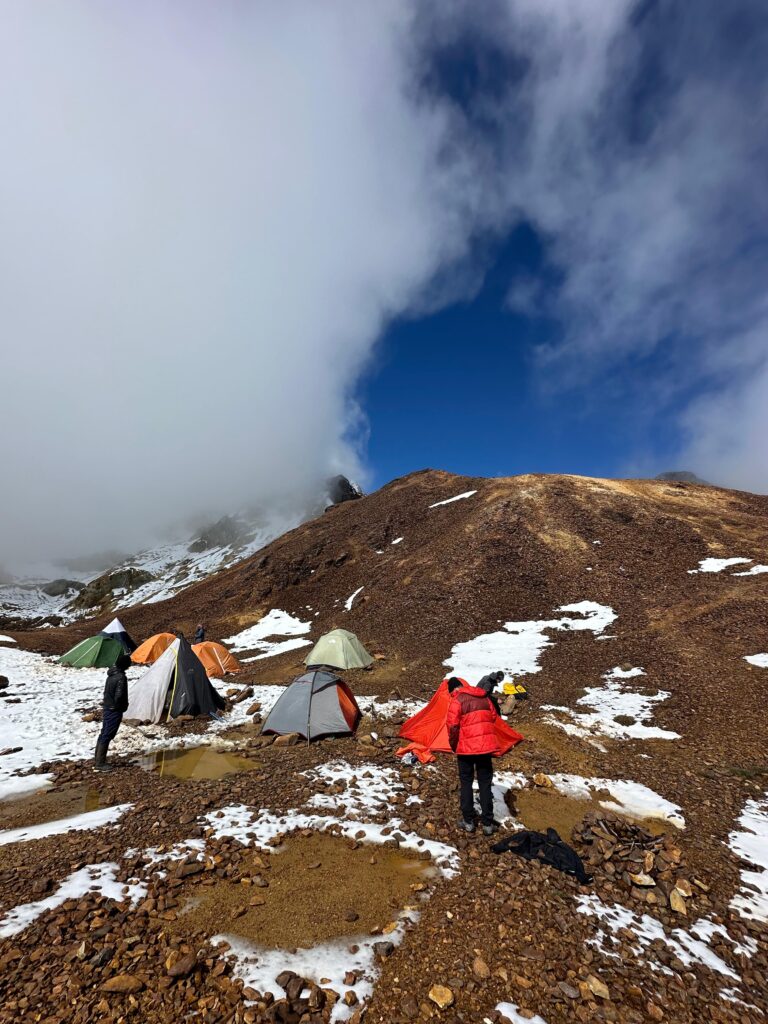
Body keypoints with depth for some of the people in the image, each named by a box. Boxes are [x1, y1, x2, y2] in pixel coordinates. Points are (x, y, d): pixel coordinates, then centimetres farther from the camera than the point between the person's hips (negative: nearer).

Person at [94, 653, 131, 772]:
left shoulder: (111, 674, 5)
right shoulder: (121, 677, -23)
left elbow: (107, 691, 13)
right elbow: (119, 696, -24)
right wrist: (123, 707, -6)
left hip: (107, 708, 9)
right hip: (114, 711, -9)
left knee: (103, 734, 15)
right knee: (107, 736, -1)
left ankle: (97, 761, 24)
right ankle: (100, 764, 5)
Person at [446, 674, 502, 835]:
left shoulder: (457, 701, -11)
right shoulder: (484, 697, 7)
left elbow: (453, 726, -14)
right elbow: (493, 718, 16)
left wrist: (453, 746, 1)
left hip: (466, 747, -4)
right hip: (486, 746, 4)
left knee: (466, 783, 12)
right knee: (485, 783, 13)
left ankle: (468, 821, 18)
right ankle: (487, 823, 17)